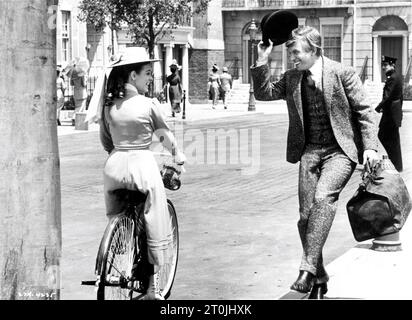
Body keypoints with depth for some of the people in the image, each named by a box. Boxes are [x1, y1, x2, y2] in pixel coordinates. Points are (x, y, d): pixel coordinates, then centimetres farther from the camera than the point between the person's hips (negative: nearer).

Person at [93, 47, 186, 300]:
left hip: (115, 166, 5)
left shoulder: (108, 106, 3)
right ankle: (153, 285, 12)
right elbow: (165, 135, 3)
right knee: (155, 224, 7)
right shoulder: (149, 104, -9)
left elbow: (106, 142, 12)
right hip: (142, 164, -4)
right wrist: (178, 154, 21)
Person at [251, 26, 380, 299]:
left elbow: (364, 111, -5)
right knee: (306, 215, 1)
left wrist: (370, 147, -14)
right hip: (309, 151, 5)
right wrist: (262, 61, -1)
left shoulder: (342, 74, -7)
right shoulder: (292, 79, 8)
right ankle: (319, 279, 16)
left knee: (323, 197, -29)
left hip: (339, 151, -5)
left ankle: (308, 269, -29)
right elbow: (263, 93, 11)